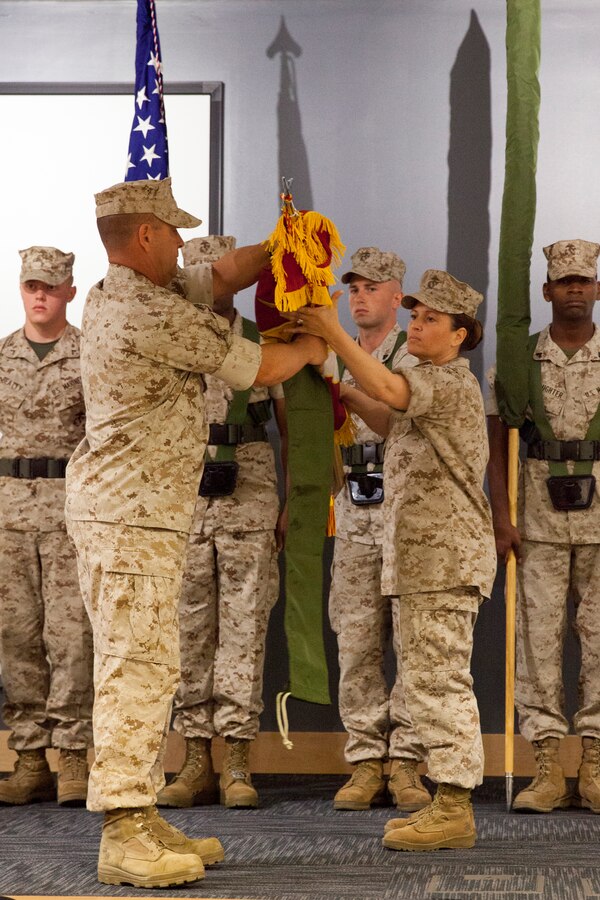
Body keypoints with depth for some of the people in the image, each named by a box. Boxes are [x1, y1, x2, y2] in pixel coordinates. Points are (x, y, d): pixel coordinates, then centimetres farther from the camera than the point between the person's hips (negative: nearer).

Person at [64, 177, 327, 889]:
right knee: (136, 664, -12)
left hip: (135, 508, 10)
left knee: (150, 665, 11)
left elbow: (222, 275, 24)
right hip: (131, 510, -10)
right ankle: (123, 835, -14)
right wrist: (308, 349, 12)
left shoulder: (112, 296, 15)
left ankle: (141, 818, 14)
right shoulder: (157, 314, -17)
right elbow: (257, 368, -8)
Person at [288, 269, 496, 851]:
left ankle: (454, 810, -11)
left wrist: (333, 333, -26)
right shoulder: (429, 387, 23)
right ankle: (450, 805, 15)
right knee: (429, 681, 11)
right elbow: (390, 421, 37)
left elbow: (385, 389, -28)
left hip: (445, 557, -11)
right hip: (420, 561, 11)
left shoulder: (450, 380, -10)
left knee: (437, 679, -12)